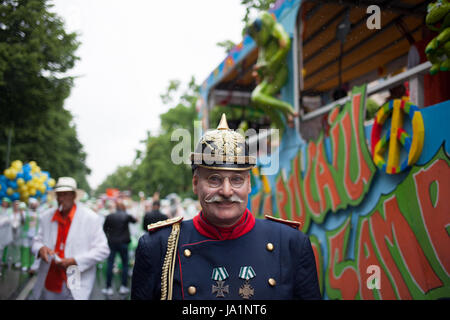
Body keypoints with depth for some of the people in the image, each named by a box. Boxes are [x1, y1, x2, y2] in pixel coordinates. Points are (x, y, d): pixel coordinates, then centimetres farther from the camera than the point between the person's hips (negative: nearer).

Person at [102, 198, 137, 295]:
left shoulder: (109, 216, -4)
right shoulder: (126, 216, -6)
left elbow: (104, 229, 2)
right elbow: (135, 220, 13)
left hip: (112, 243, 1)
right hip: (123, 243, -1)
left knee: (110, 265, 5)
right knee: (125, 264, 10)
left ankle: (108, 288, 7)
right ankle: (124, 287, 11)